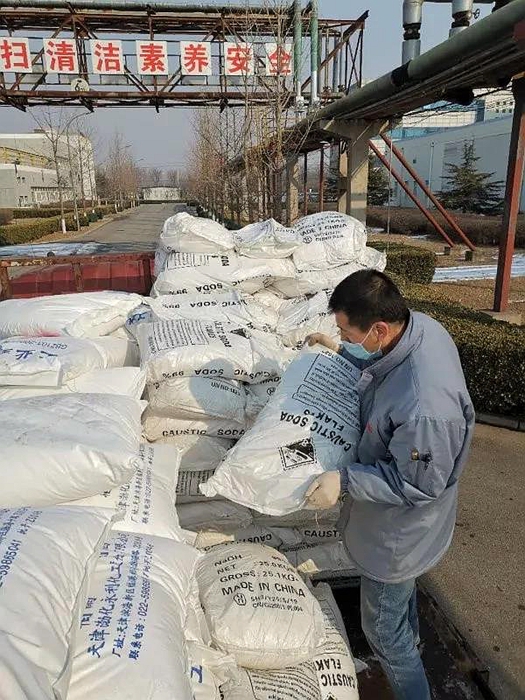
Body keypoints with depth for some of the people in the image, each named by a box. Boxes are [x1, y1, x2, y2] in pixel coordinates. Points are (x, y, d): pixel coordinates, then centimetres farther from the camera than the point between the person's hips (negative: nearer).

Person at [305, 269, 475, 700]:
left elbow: (417, 483, -29)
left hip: (398, 532, -9)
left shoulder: (424, 406, -43)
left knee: (383, 631, 17)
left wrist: (345, 480, -28)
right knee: (401, 590, 37)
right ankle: (411, 638, 67)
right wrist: (343, 353, 0)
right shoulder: (418, 324, -17)